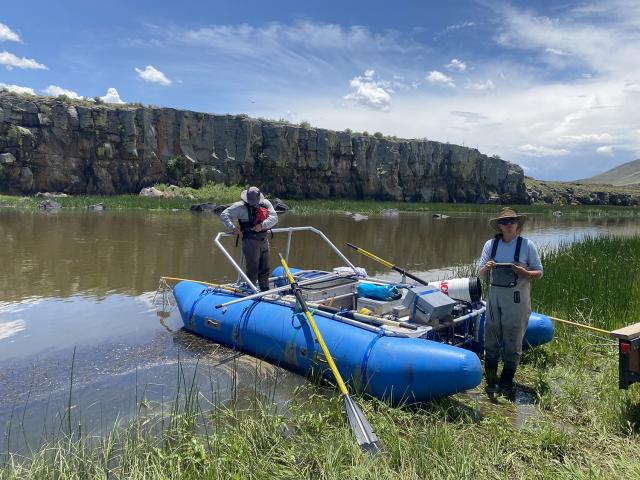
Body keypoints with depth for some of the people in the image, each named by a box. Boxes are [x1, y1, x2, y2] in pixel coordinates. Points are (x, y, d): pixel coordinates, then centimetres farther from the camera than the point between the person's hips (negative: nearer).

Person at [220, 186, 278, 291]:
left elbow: (274, 217, -3)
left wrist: (262, 225, -19)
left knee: (265, 269, 15)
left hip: (264, 240, 5)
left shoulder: (266, 203, 5)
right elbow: (224, 215, -6)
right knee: (252, 270, -3)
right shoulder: (240, 206, -7)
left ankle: (265, 291, 28)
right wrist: (232, 228, -19)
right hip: (250, 242, -5)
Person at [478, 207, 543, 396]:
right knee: (491, 337, 6)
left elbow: (539, 273, 2)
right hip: (494, 295, 3)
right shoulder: (490, 244, 5)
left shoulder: (527, 245, -2)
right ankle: (491, 380, 19)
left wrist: (523, 273, -19)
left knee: (513, 340, 4)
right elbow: (481, 273, 7)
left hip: (517, 297, -2)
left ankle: (506, 383, 18)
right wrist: (486, 268, -16)